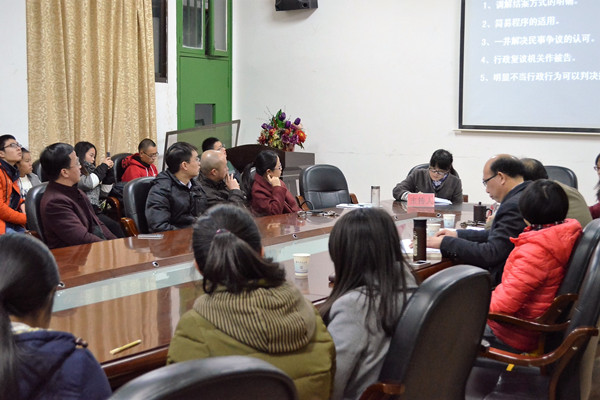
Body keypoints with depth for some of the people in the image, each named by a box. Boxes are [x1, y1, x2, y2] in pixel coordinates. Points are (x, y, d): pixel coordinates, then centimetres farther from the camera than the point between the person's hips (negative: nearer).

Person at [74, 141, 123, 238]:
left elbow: (103, 193, 26)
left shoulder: (91, 170, 24)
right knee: (114, 226, -27)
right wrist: (103, 166, -2)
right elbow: (88, 183, -16)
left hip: (96, 210, 7)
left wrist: (108, 171, 16)